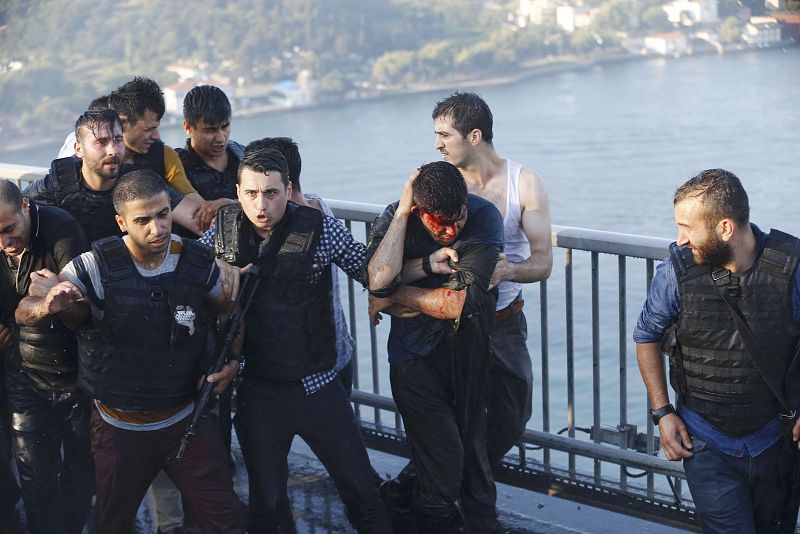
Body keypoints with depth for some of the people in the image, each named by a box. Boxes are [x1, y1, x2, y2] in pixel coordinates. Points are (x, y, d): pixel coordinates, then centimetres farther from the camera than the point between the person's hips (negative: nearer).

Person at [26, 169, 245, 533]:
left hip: (187, 420, 1)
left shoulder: (198, 262, -10)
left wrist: (232, 362, -4)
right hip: (119, 429, -1)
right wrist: (53, 304, -33)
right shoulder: (97, 267, -19)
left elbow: (230, 307, 10)